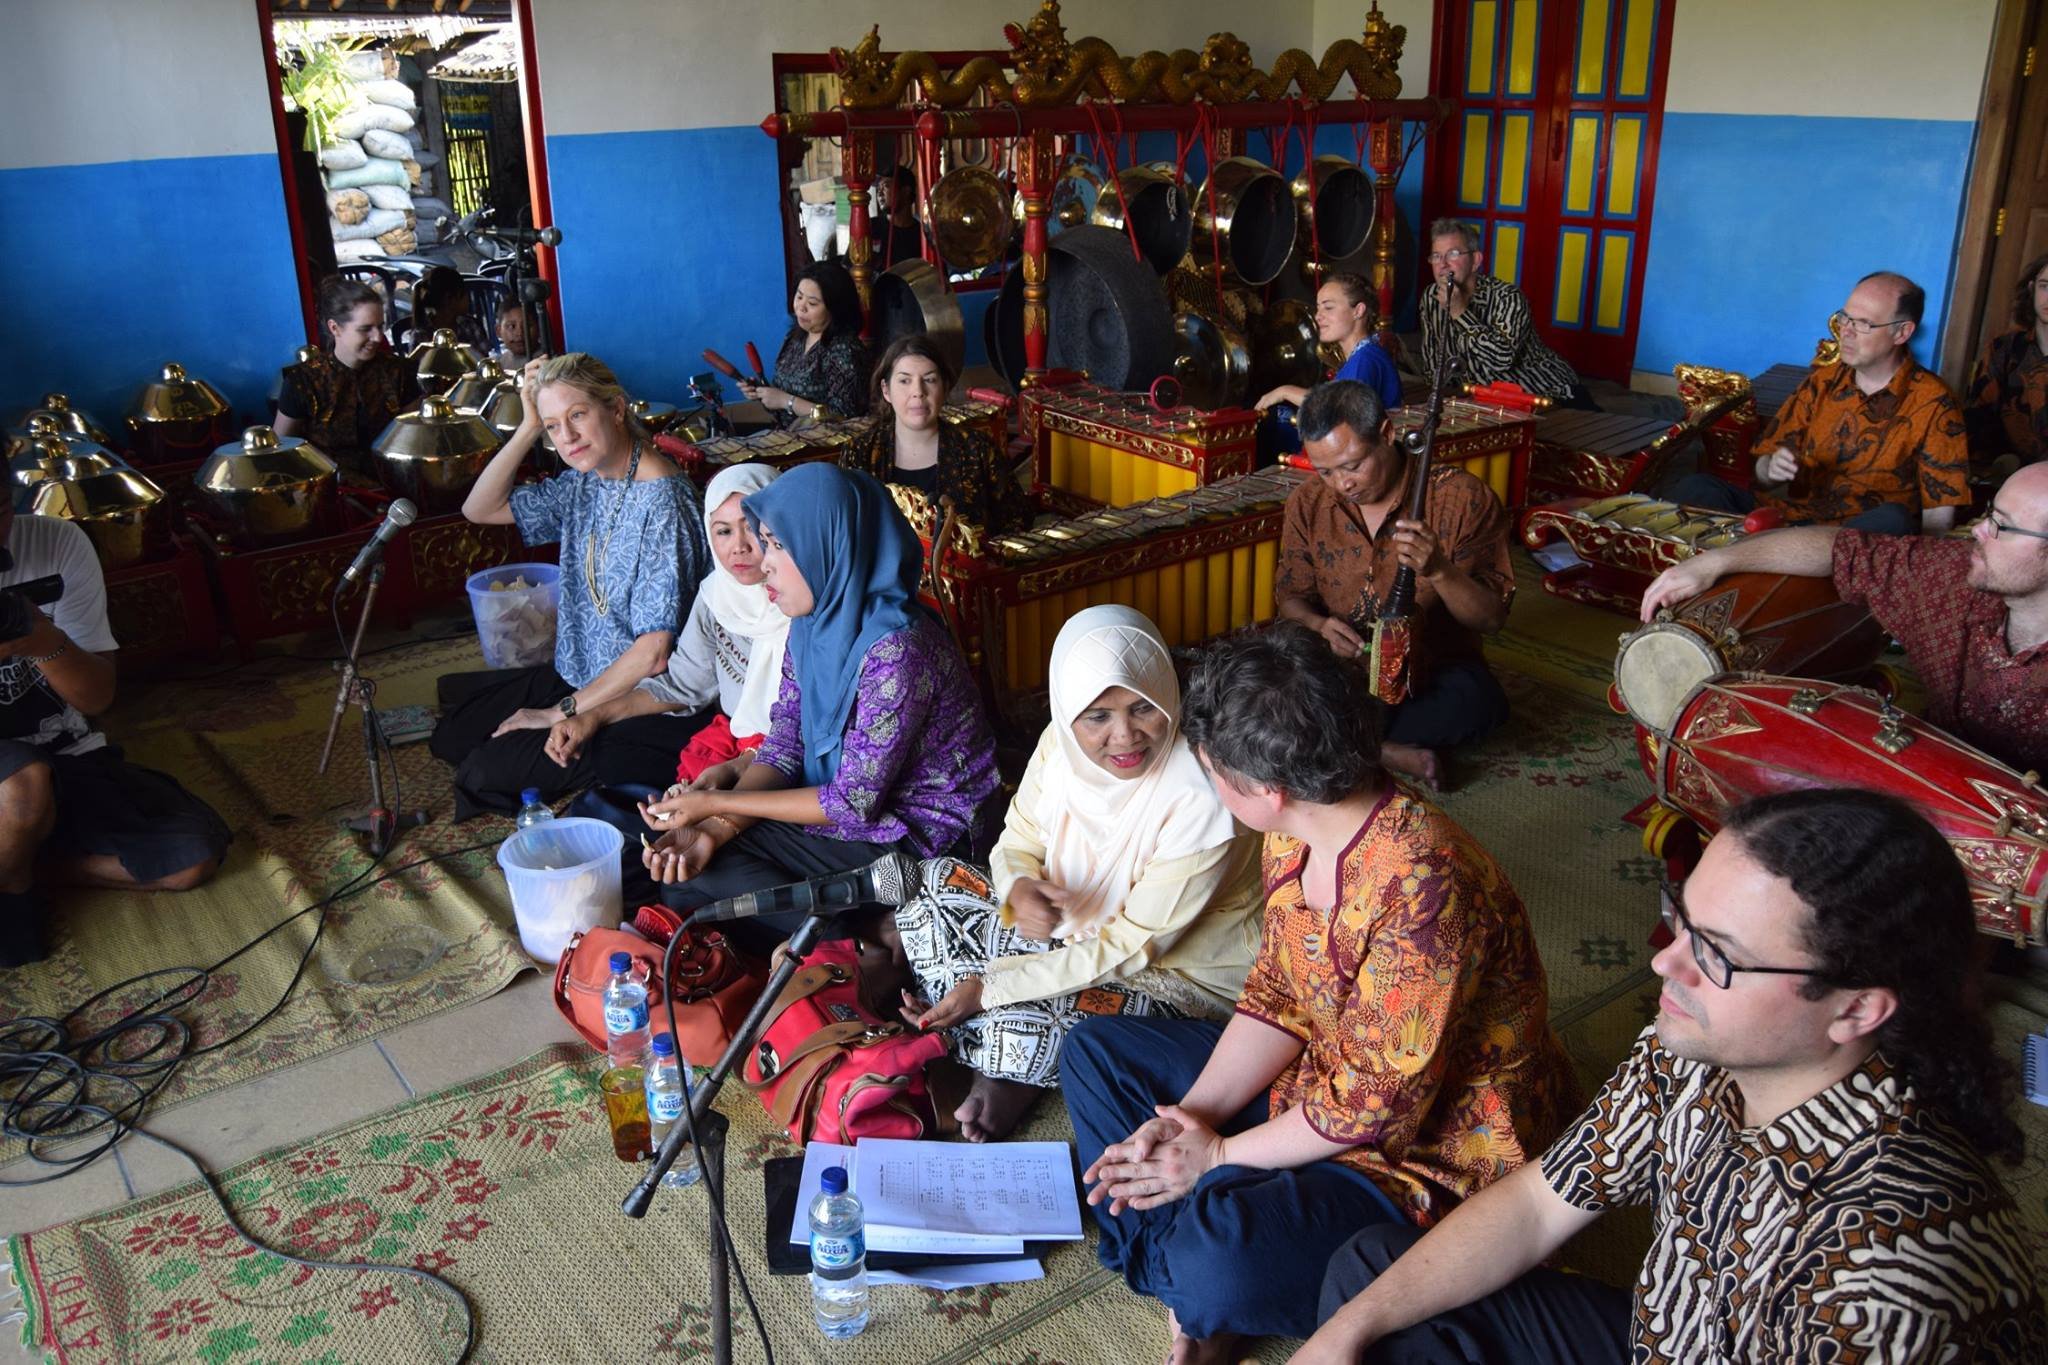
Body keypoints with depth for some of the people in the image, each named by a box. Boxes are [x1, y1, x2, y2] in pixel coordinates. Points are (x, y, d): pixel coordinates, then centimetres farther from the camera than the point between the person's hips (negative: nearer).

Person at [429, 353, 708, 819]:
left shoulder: (662, 504, -23)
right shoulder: (583, 483, 3)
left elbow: (655, 651, -25)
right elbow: (481, 509, 9)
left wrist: (561, 712, -17)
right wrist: (529, 428, -4)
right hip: (578, 676, 9)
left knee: (485, 773, -15)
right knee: (451, 736, 10)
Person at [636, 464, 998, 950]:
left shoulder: (895, 649, -27)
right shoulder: (812, 624, 0)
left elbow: (854, 801, -23)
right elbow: (783, 749, 1)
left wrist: (718, 804, -17)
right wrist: (718, 825, -16)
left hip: (918, 841, -9)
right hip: (842, 810, 9)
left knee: (703, 881, -13)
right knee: (680, 865, -4)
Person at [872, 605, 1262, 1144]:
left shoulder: (1200, 800, -30)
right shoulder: (1061, 743, -12)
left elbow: (1133, 947, -25)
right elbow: (1017, 842, 2)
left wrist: (989, 988, -25)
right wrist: (1019, 888, -25)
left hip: (1172, 976, -7)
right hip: (1070, 933, 7)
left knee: (1015, 1030, -29)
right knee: (938, 881, -7)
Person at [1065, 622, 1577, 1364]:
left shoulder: (1421, 885, -34)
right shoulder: (1293, 833, -6)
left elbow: (1382, 1100, -27)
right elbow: (1277, 998, 2)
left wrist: (1221, 1154, -17)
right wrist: (1194, 1115, -11)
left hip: (1428, 1148, -9)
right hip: (1314, 1077, 9)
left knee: (1222, 1259, -34)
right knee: (1094, 1051, 9)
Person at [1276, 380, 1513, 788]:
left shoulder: (1463, 498, -12)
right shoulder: (1308, 503, -2)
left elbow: (1492, 618, -11)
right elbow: (1291, 596, 9)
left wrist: (1439, 571, -32)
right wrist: (1318, 625, -16)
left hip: (1433, 672, -1)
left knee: (1479, 701, -36)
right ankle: (1391, 750, -18)